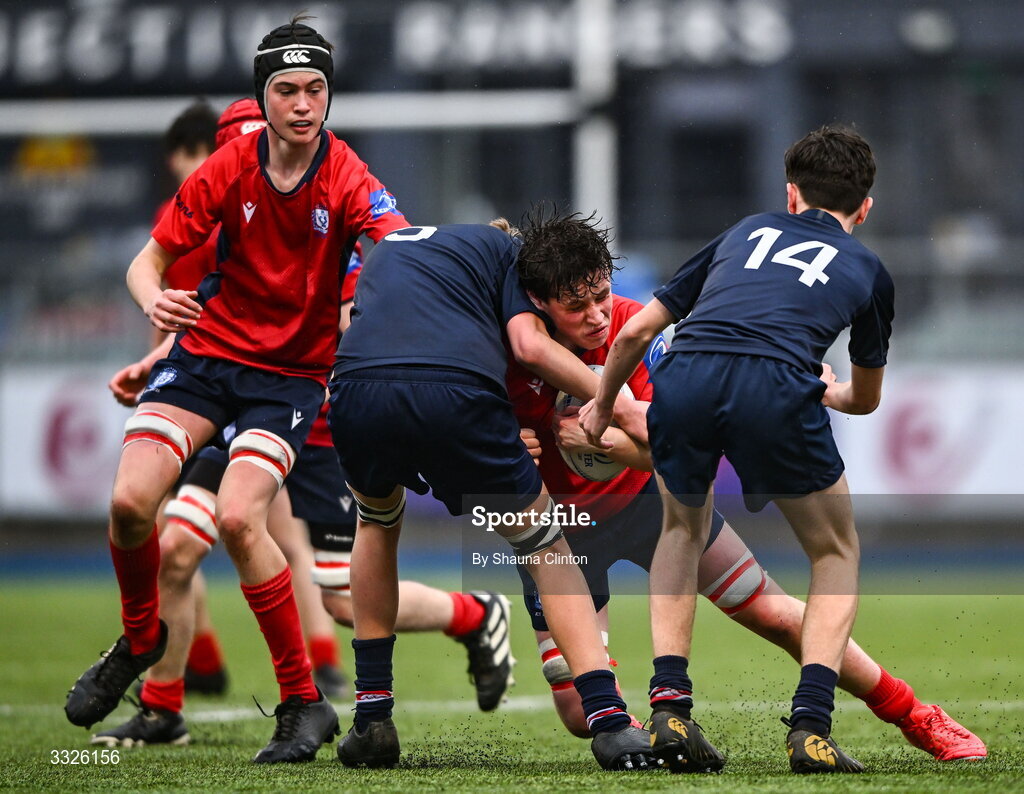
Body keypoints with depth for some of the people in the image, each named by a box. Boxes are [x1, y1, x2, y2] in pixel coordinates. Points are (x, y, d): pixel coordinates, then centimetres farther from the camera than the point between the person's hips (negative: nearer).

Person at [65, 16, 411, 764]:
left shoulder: (347, 180, -15)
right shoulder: (228, 170, -7)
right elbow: (150, 260, -2)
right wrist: (155, 300, -26)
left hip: (293, 373, -3)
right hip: (209, 348, 3)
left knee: (238, 516, -24)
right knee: (130, 499, -15)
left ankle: (304, 703, -10)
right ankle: (140, 638, 17)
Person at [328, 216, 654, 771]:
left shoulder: (390, 244, 40)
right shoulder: (505, 249, 24)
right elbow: (530, 346, 5)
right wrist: (621, 407, 9)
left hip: (356, 396, 4)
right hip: (456, 393, -3)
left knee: (377, 521, 36)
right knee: (545, 545, 16)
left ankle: (371, 721, 29)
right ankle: (608, 720, 2)